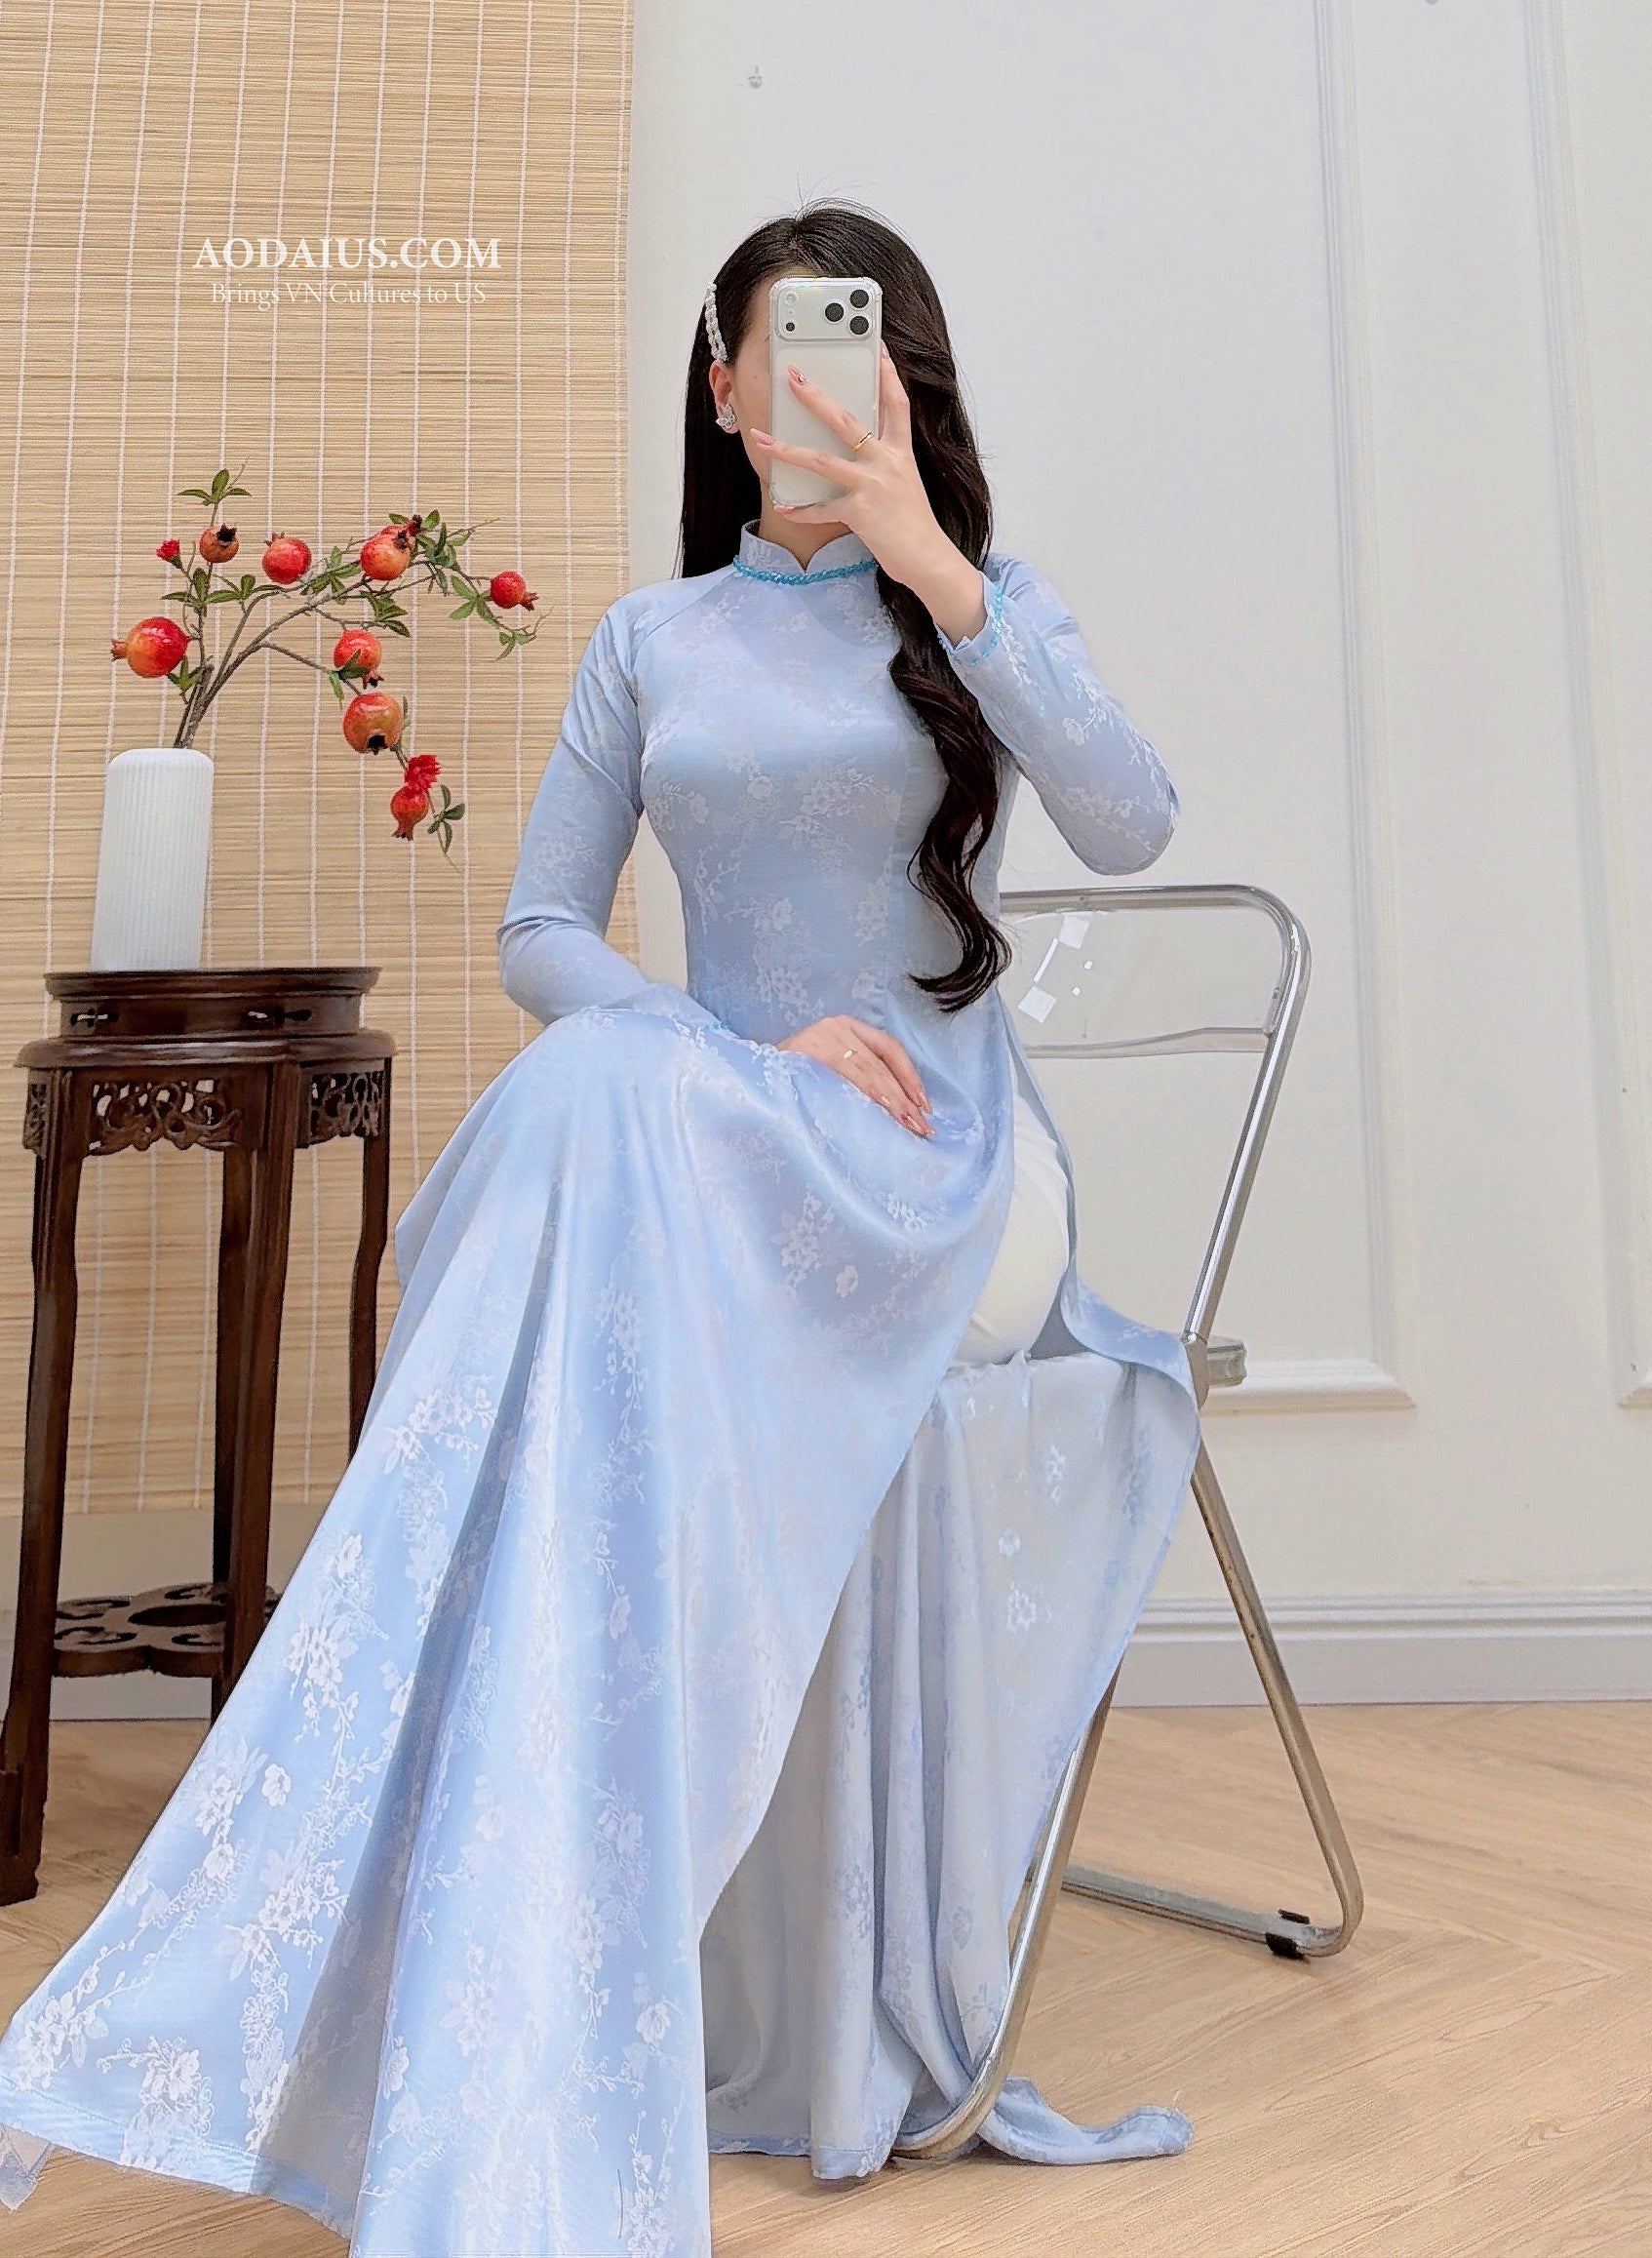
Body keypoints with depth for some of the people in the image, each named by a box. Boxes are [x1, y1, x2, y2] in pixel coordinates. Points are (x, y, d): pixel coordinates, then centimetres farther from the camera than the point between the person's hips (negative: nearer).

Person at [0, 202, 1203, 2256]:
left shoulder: (986, 607, 13)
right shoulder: (649, 642, 16)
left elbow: (1127, 824, -7)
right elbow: (538, 934, 8)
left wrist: (934, 569, -12)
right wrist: (754, 1055, -9)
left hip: (951, 1162, -2)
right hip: (701, 1145, 2)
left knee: (610, 1116, -35)